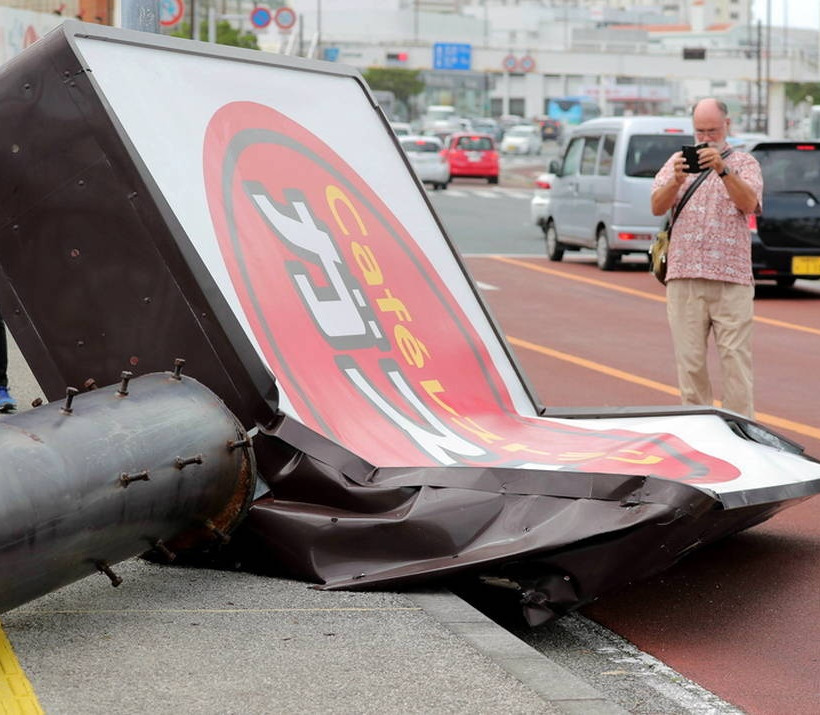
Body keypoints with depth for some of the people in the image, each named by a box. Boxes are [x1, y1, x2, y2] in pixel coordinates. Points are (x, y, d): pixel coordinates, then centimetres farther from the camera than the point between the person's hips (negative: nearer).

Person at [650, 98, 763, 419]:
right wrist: (676, 180, -20)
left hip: (732, 279, -1)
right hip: (683, 277, 2)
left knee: (736, 360, -6)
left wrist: (723, 170, -24)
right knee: (689, 362, 1)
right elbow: (657, 207, 0)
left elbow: (749, 203, -10)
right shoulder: (678, 160, 14)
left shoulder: (744, 163, 10)